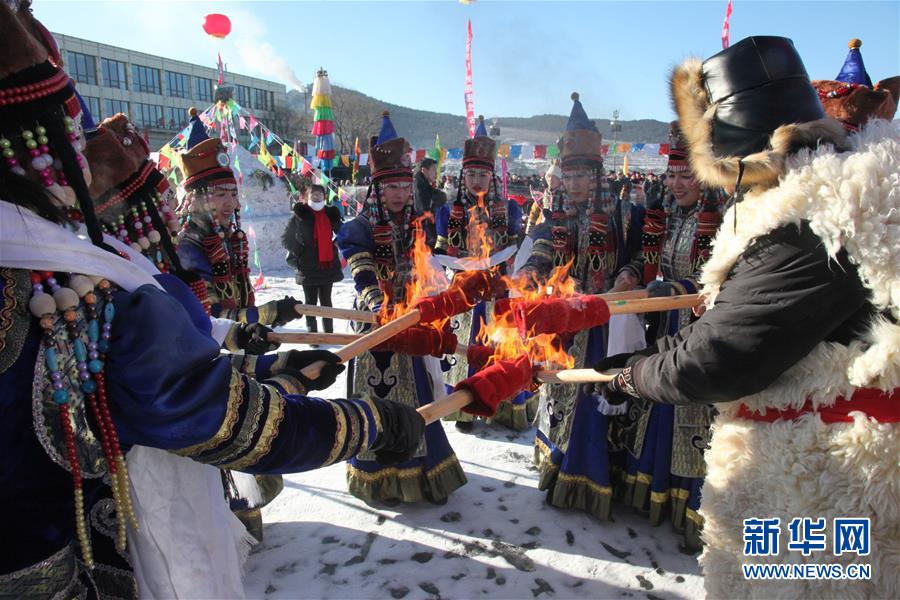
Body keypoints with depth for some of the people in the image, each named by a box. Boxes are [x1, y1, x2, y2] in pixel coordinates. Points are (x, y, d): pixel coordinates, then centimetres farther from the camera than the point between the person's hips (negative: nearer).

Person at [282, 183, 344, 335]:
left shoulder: (330, 214, 7)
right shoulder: (299, 215, -2)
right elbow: (286, 239, 4)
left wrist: (336, 245, 7)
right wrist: (298, 251, -4)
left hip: (328, 265, 3)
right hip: (308, 267, -3)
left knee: (326, 300, 12)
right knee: (311, 301, 5)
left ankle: (329, 333, 20)